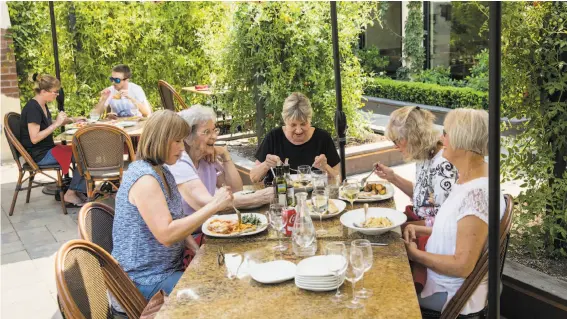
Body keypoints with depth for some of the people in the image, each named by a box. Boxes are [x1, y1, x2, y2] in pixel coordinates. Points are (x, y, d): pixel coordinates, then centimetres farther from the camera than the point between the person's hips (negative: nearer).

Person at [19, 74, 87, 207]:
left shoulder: (42, 106, 10)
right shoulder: (32, 108, -19)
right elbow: (34, 138, -24)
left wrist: (71, 120, 13)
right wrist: (57, 123, -22)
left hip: (47, 150, 10)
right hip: (39, 155, -10)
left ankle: (78, 191, 1)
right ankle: (70, 194, -5)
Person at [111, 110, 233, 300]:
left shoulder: (162, 172, 8)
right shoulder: (144, 178, -22)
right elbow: (166, 234, -29)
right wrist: (213, 206, -27)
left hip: (168, 267, 9)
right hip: (148, 280, -9)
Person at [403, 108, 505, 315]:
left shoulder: (477, 194, -31)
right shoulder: (468, 180, 0)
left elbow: (462, 266, -28)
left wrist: (415, 254, -17)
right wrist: (422, 230, 0)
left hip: (453, 294, -8)